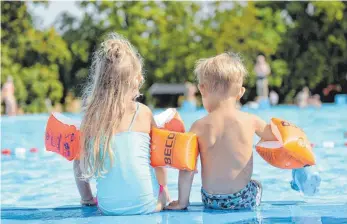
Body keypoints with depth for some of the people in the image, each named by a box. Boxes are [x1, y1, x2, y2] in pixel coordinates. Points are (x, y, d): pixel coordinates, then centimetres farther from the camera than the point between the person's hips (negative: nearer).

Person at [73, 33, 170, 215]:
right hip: (146, 207, -2)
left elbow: (79, 164, 2)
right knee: (164, 193, 30)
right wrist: (163, 188, 20)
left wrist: (87, 199, 16)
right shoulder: (143, 112, -7)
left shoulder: (91, 115, -2)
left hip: (108, 209, 2)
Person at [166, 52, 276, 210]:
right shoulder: (251, 121, -7)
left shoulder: (200, 126, -11)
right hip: (244, 200, 0)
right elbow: (274, 136, 11)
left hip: (212, 201, 0)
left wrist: (182, 202, -2)